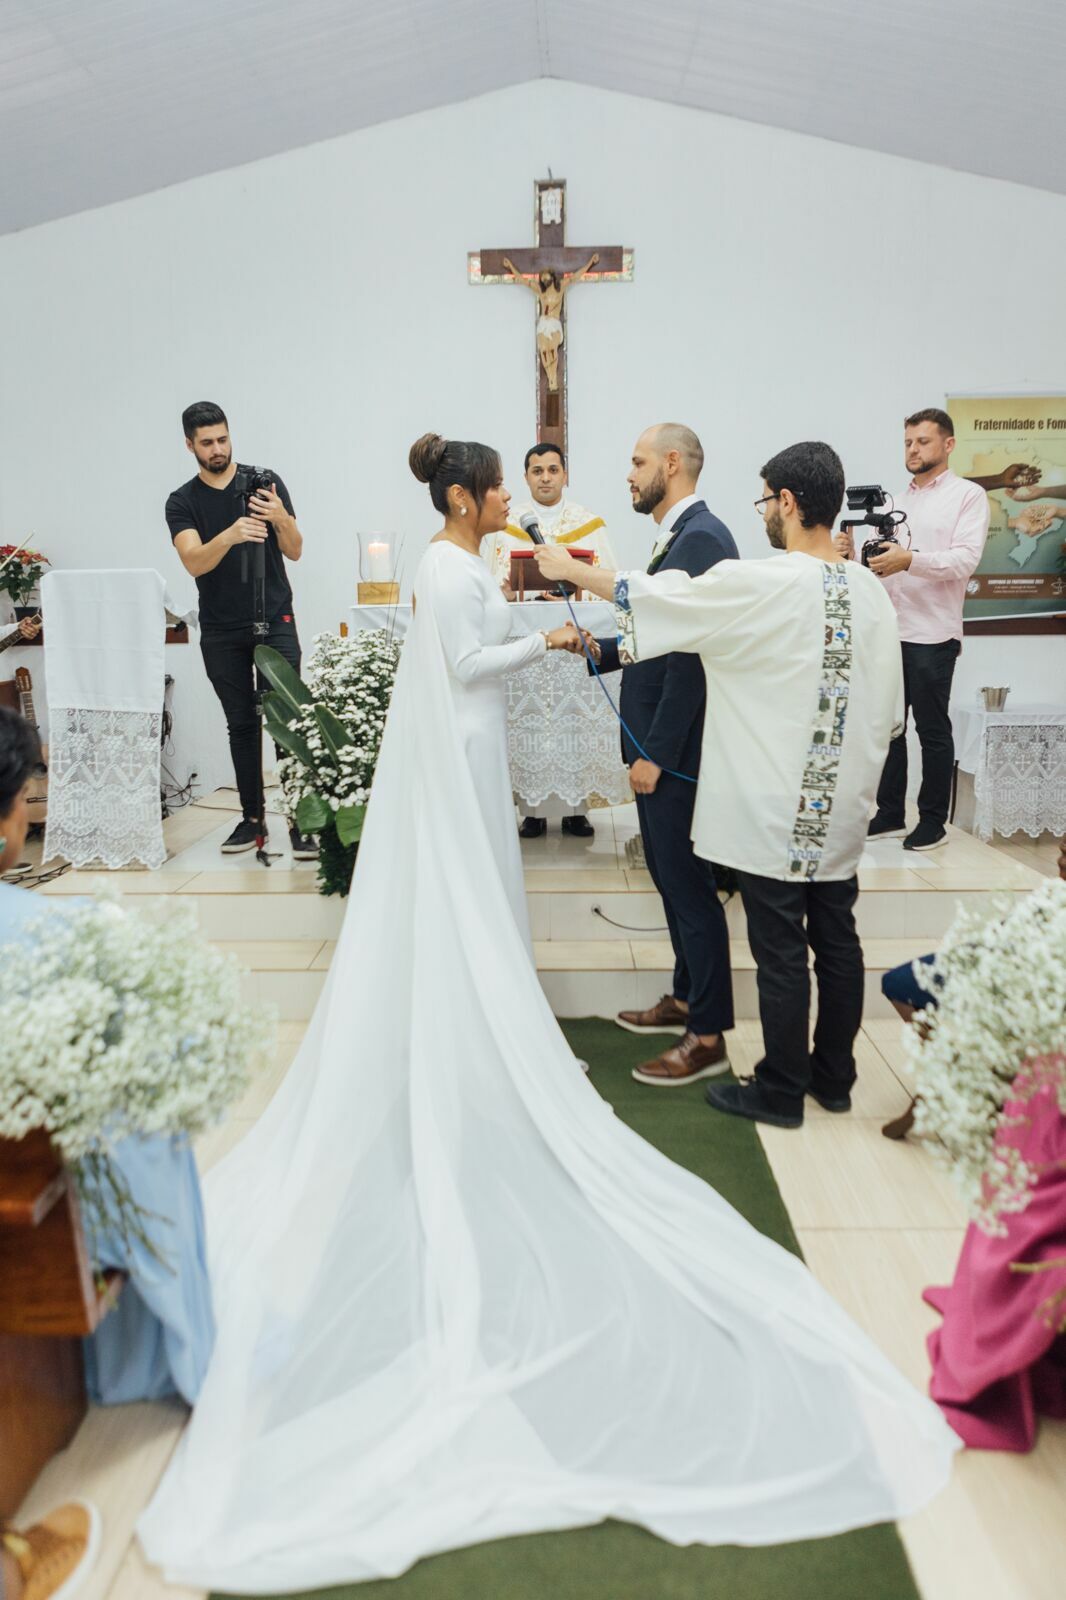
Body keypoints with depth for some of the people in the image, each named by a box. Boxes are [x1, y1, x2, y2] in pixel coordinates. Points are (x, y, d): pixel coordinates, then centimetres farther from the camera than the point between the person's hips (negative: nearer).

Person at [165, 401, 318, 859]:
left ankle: (299, 820, -5)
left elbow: (295, 551, -1)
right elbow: (194, 562, -14)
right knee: (241, 724, 7)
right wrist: (231, 535, -34)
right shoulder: (182, 502, 2)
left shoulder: (266, 482, 2)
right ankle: (251, 817, 16)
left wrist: (281, 518, -22)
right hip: (221, 632, 2)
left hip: (275, 622, -1)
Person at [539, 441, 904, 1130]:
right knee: (836, 939, 16)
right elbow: (890, 707, 7)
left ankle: (781, 1091, 20)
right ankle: (834, 1076, 32)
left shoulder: (761, 586, -17)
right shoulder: (871, 590, 2)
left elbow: (657, 596, -8)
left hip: (775, 813, -6)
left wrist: (571, 570, 6)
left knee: (781, 951, 5)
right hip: (842, 809, 6)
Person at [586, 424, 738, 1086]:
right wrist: (599, 649, 3)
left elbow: (691, 657, -22)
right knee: (672, 876, 19)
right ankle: (687, 998, 34)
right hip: (659, 744, 10)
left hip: (676, 750, -10)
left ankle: (708, 1037, 12)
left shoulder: (700, 538, -17)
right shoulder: (681, 535, 14)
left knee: (690, 884, -1)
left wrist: (655, 754, -21)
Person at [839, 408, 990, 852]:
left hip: (932, 635, -6)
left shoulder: (969, 495, -1)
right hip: (888, 631, 6)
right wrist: (852, 553, -10)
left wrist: (910, 559, -31)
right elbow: (879, 562, 12)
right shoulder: (896, 501, 17)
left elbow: (965, 560, -15)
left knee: (932, 731, 2)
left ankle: (933, 821, 13)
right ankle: (890, 815, 20)